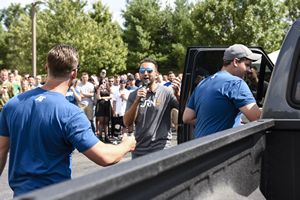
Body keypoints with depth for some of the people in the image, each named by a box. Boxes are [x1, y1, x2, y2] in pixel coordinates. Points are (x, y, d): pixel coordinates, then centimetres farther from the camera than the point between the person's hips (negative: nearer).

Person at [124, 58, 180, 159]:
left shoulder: (166, 92, -5)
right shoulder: (133, 95, 6)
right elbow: (127, 123, -4)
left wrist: (177, 95, -31)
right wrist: (137, 101, -16)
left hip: (161, 149, -3)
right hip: (138, 150, 4)